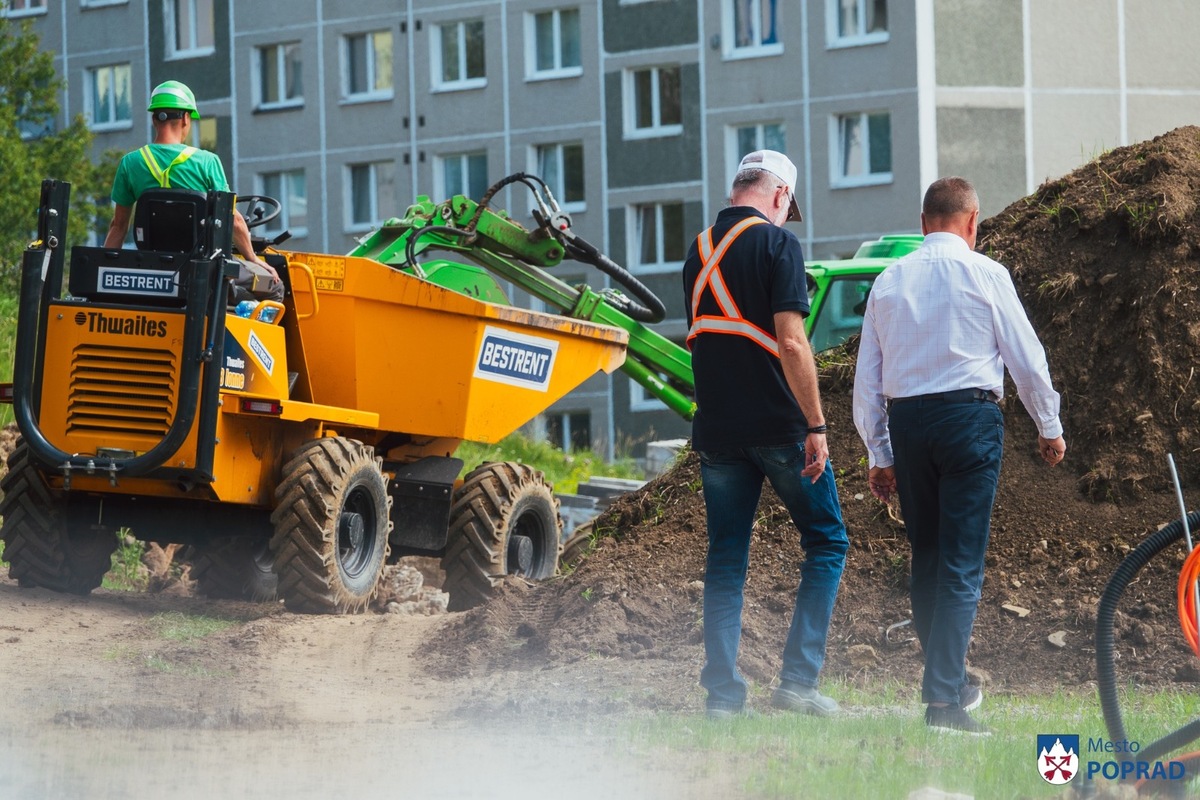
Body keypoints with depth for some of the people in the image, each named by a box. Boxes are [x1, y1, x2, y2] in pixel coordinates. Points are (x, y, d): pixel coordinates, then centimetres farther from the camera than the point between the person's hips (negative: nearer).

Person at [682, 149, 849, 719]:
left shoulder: (699, 251, 11)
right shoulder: (776, 244, -10)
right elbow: (790, 341, -17)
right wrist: (815, 426, -15)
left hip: (716, 430, 6)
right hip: (778, 424, -6)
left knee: (726, 558, 9)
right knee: (826, 542, 7)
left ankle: (721, 690, 3)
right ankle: (799, 678, -2)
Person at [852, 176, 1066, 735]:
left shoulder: (888, 282, 11)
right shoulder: (984, 274, 0)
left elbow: (867, 379, 12)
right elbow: (1026, 357, 2)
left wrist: (878, 454, 19)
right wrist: (1050, 427, 15)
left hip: (904, 421, 4)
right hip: (970, 415, -4)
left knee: (925, 559, 15)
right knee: (961, 563, -7)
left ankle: (948, 683, 24)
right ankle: (944, 698, -15)